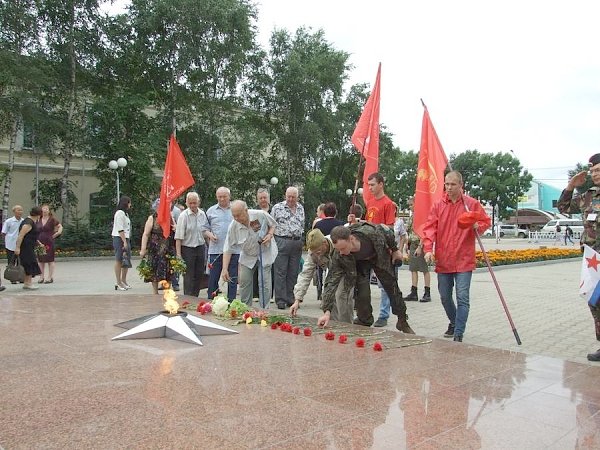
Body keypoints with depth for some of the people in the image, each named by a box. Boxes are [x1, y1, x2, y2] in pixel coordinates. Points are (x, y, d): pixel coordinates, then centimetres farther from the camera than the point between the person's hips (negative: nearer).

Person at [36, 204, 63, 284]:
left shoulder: (52, 220, -2)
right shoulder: (38, 220, 10)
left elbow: (60, 226, 1)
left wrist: (56, 234, -9)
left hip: (49, 242, -4)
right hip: (40, 243, 4)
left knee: (50, 260, 0)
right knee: (41, 260, 7)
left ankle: (50, 277, 5)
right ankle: (42, 277, 15)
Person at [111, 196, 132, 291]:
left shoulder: (124, 213, 20)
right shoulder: (120, 213, -11)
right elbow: (120, 229, -17)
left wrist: (127, 241, 15)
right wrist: (124, 241, -20)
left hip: (125, 238, 10)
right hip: (119, 239, -10)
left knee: (126, 261, 11)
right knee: (119, 260, -6)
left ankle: (124, 281, 20)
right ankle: (119, 283, -2)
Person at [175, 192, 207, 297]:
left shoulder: (202, 214, 5)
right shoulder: (183, 216, -11)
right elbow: (178, 237, -14)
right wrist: (178, 254, -18)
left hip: (200, 247, 5)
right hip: (187, 248, -5)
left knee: (199, 275, 10)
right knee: (189, 276, -1)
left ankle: (195, 298, 21)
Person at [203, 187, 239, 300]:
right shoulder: (211, 211, 10)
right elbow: (204, 228, 13)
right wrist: (209, 234, -6)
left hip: (233, 249, 0)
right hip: (215, 249, 0)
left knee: (232, 277, 4)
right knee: (213, 277, 4)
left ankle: (231, 301, 12)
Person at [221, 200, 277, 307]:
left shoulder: (261, 215, -22)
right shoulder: (233, 226, -19)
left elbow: (273, 225, -1)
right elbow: (227, 249, -16)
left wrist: (270, 234, -22)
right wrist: (224, 269, -24)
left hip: (265, 253, -2)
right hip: (247, 257, 2)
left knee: (264, 282, -6)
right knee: (244, 281, 2)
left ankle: (264, 310, 5)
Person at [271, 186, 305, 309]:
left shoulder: (301, 208, 14)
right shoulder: (277, 208, -1)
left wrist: (300, 237, 15)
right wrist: (272, 241, -3)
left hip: (297, 243, 5)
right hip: (282, 242, -5)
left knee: (293, 273, 8)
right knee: (280, 272, -3)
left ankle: (290, 299, 16)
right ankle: (280, 300, 2)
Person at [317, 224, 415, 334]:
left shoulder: (370, 232, -44)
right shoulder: (339, 257, -37)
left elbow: (388, 232, -20)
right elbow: (332, 281, -36)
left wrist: (395, 249, -4)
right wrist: (327, 311, -43)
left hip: (380, 258, 0)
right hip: (359, 264, 0)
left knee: (392, 288, 8)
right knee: (362, 293, -17)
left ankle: (403, 322, 28)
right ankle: (364, 325, 7)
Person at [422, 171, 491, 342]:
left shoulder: (472, 204, -1)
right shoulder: (438, 205, 4)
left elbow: (486, 222, 8)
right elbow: (430, 227, -3)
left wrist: (477, 226, -15)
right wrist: (428, 249, -16)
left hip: (464, 260, -3)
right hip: (443, 260, 3)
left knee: (462, 298, -8)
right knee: (445, 297, 15)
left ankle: (458, 334, -2)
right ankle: (454, 322, 39)